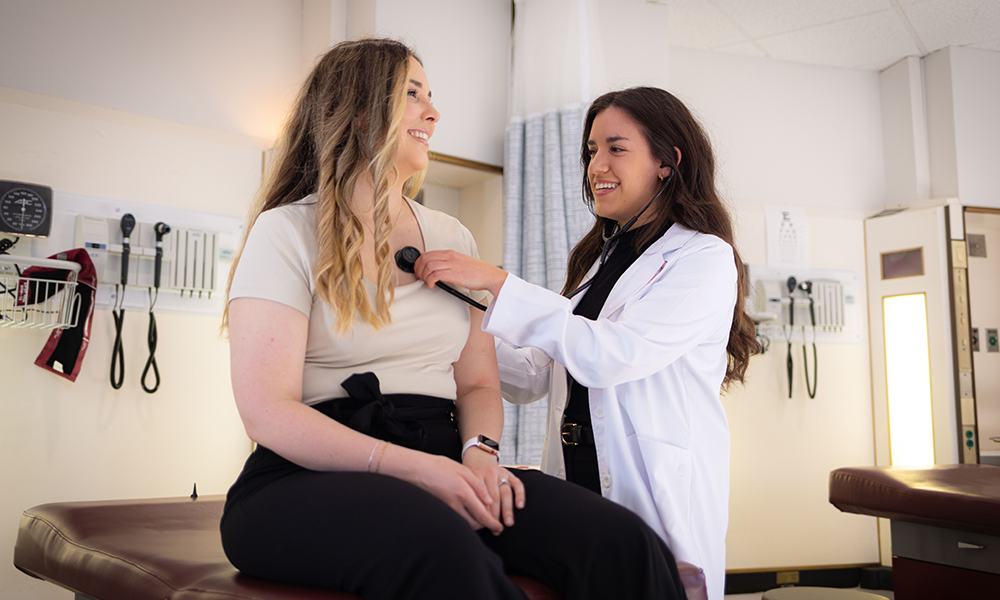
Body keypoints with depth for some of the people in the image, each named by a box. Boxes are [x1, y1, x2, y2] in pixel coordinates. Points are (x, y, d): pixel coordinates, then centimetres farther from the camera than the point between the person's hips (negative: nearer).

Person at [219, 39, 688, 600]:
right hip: (315, 478, -4)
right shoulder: (288, 232, 1)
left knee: (622, 543, -22)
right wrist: (413, 467, -21)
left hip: (437, 465, 5)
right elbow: (268, 410, -9)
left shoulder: (453, 239, 18)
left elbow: (478, 384, 15)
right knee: (435, 544, -39)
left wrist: (480, 451, -9)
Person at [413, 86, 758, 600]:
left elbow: (613, 355, -20)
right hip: (576, 485, 6)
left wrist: (497, 283, -21)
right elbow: (535, 377, 13)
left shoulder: (704, 257, -4)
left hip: (659, 498, -5)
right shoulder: (598, 259, 18)